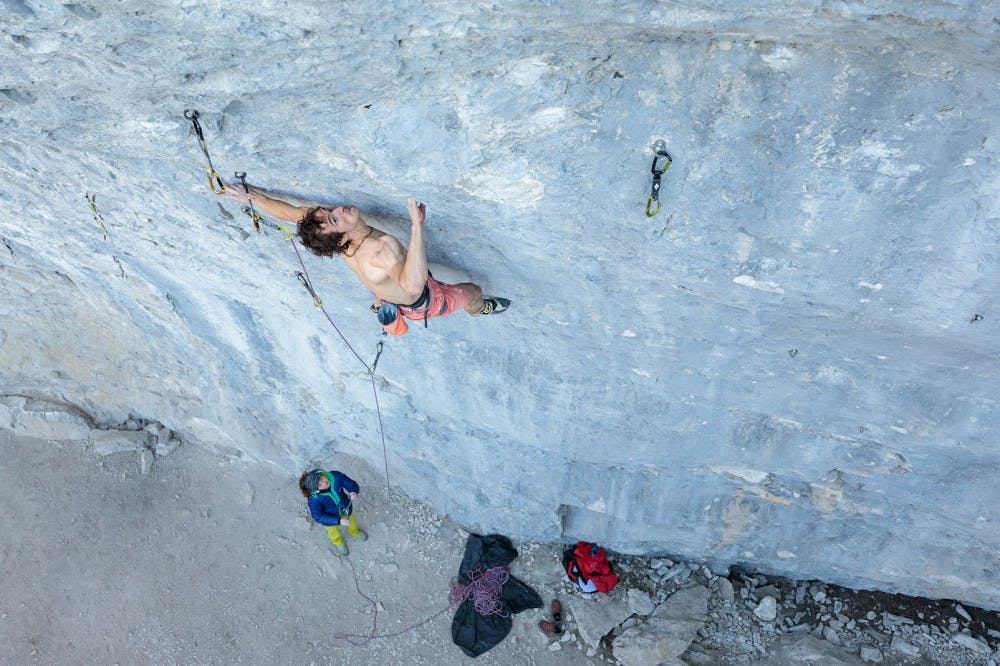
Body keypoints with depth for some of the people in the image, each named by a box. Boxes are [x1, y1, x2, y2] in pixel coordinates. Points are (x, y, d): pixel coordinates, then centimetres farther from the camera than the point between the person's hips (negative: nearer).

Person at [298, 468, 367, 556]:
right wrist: (338, 521, -33)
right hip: (331, 518, -2)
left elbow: (352, 484, -23)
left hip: (346, 508, 2)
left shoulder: (335, 476, -35)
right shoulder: (314, 499, -40)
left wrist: (354, 492, -46)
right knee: (334, 532, 32)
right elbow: (318, 516, -27)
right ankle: (338, 542, 69)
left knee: (351, 521, 35)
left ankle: (354, 532, 72)